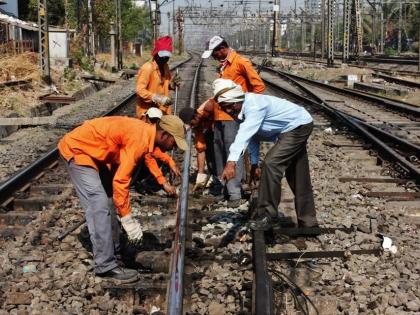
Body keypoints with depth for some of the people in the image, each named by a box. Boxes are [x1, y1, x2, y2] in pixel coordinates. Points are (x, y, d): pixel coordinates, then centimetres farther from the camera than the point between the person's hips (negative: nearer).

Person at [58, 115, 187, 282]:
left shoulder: (144, 133, 3)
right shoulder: (140, 140, -26)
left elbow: (119, 175, 12)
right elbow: (120, 180, -29)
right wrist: (127, 219, -22)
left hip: (90, 151, 11)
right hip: (76, 150, -11)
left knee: (108, 200, 18)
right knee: (99, 205, -13)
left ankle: (113, 249, 30)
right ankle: (106, 266, -9)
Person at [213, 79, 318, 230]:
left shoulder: (254, 106, -31)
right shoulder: (243, 109, -2)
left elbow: (244, 134, -44)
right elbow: (253, 136, 10)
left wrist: (231, 161, -53)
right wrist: (254, 163, 10)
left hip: (299, 125, -10)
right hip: (294, 128, 10)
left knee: (271, 163, -22)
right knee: (298, 178, 14)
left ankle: (268, 214, -14)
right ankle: (308, 222, 24)